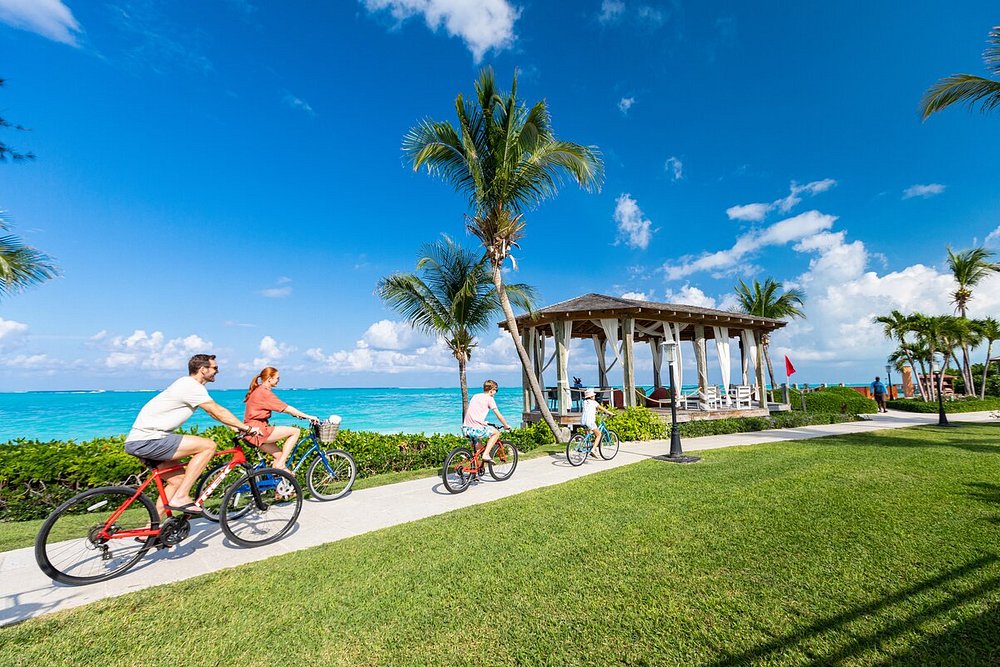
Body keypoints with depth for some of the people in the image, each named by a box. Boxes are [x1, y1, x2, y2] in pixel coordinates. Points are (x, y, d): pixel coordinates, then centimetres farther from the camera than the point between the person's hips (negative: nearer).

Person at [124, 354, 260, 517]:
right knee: (208, 445, -18)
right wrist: (247, 428, -10)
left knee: (179, 481, 14)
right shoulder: (192, 386, -17)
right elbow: (218, 412, -18)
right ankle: (180, 498, -14)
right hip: (147, 441, -11)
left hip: (140, 441, 11)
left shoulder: (188, 384, 16)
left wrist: (236, 428, 18)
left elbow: (213, 412, 21)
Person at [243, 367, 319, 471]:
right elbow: (286, 408, -17)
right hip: (258, 431, -10)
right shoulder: (265, 392, -16)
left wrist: (297, 414, 14)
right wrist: (307, 416, -13)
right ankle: (280, 465, -10)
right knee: (295, 431, -13)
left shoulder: (258, 390, 15)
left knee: (281, 456, 13)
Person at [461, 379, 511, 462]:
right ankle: (486, 455, 4)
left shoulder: (475, 396, 20)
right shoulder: (489, 399, 1)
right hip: (476, 429, -7)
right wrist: (506, 426, 19)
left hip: (465, 429, 7)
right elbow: (499, 416, 2)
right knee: (496, 433, 13)